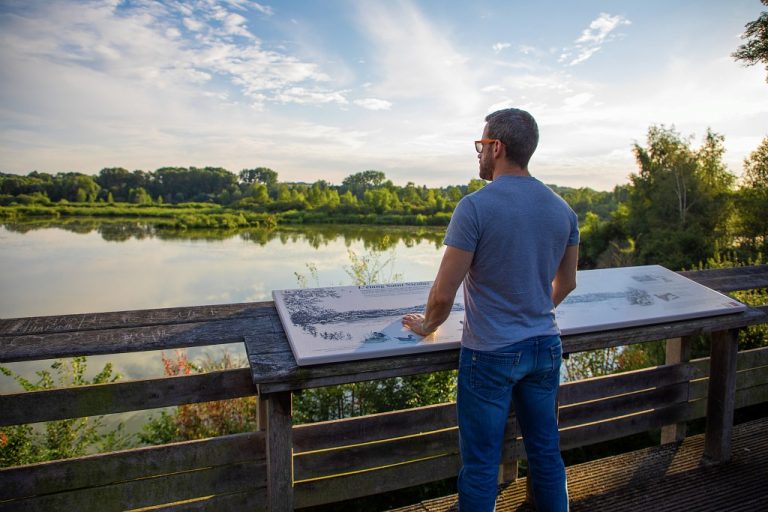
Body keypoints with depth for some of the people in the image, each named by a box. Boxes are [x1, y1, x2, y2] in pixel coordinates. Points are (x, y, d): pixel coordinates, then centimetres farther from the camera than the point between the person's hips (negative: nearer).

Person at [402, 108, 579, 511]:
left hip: (489, 355, -6)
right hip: (545, 347, 6)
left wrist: (427, 325, 3)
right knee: (546, 452, 20)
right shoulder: (562, 209, 2)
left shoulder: (475, 207, -17)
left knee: (481, 464, 9)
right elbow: (566, 283, 14)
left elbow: (444, 293, -17)